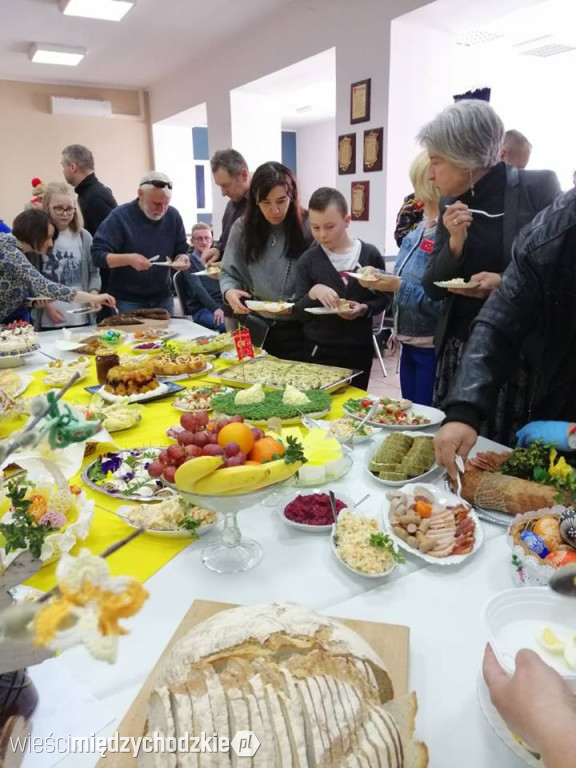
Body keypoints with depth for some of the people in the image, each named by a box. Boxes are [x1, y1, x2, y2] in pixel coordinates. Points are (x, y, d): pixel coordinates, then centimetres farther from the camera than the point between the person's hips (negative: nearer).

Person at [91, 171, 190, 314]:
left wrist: (182, 259, -14)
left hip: (163, 298, 4)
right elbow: (98, 255, -14)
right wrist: (128, 259, -31)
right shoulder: (119, 216, -12)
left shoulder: (173, 216, 0)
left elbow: (181, 250, 10)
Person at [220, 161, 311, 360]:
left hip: (295, 329, -2)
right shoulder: (242, 228, 0)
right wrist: (229, 291, -16)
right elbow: (228, 273, 5)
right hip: (256, 327, 3)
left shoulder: (307, 229, -8)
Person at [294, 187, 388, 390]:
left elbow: (384, 298, 4)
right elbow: (299, 312, -3)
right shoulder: (307, 260, -2)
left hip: (359, 349, 0)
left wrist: (364, 309, -15)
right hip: (319, 351, 0)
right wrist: (312, 293, -22)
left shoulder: (369, 254, -2)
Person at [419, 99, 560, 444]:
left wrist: (506, 283, -20)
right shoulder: (452, 205, 6)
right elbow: (433, 288, 5)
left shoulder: (538, 186, -7)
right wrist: (455, 243, -12)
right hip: (460, 350, 4)